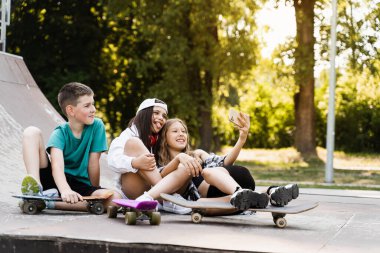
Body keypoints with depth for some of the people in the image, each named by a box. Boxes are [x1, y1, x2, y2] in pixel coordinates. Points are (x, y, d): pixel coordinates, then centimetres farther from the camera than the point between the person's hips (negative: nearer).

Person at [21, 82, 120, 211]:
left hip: (79, 185, 2)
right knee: (32, 132, -16)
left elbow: (93, 163, -4)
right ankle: (35, 189, -31)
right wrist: (65, 191, -48)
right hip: (56, 181, -1)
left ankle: (49, 202, -31)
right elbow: (57, 165, -29)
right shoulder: (60, 133, -10)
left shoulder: (97, 126, -6)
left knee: (115, 198, -31)